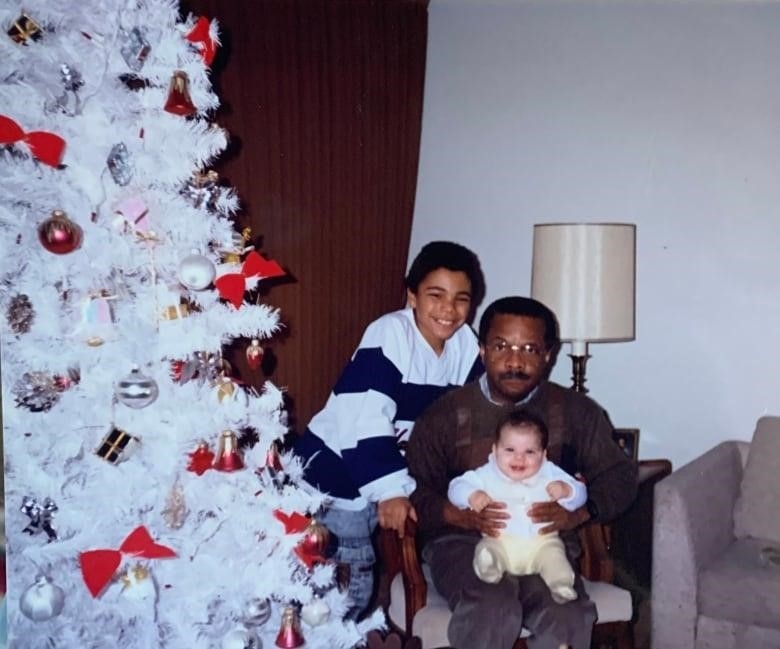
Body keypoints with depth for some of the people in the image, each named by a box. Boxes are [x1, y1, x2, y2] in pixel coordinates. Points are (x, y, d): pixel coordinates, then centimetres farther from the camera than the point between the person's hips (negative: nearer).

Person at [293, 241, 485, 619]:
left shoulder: (466, 345, -4)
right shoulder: (390, 335, -23)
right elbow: (363, 422, -29)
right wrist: (389, 490, -32)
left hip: (396, 467, 6)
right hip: (337, 468, -6)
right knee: (348, 580, 0)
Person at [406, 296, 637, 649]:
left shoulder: (576, 411, 7)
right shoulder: (444, 416, 1)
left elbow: (620, 475, 9)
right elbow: (413, 491, 0)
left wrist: (576, 513, -11)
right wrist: (461, 515, -21)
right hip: (464, 541, -1)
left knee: (567, 617, -29)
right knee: (492, 609, -33)